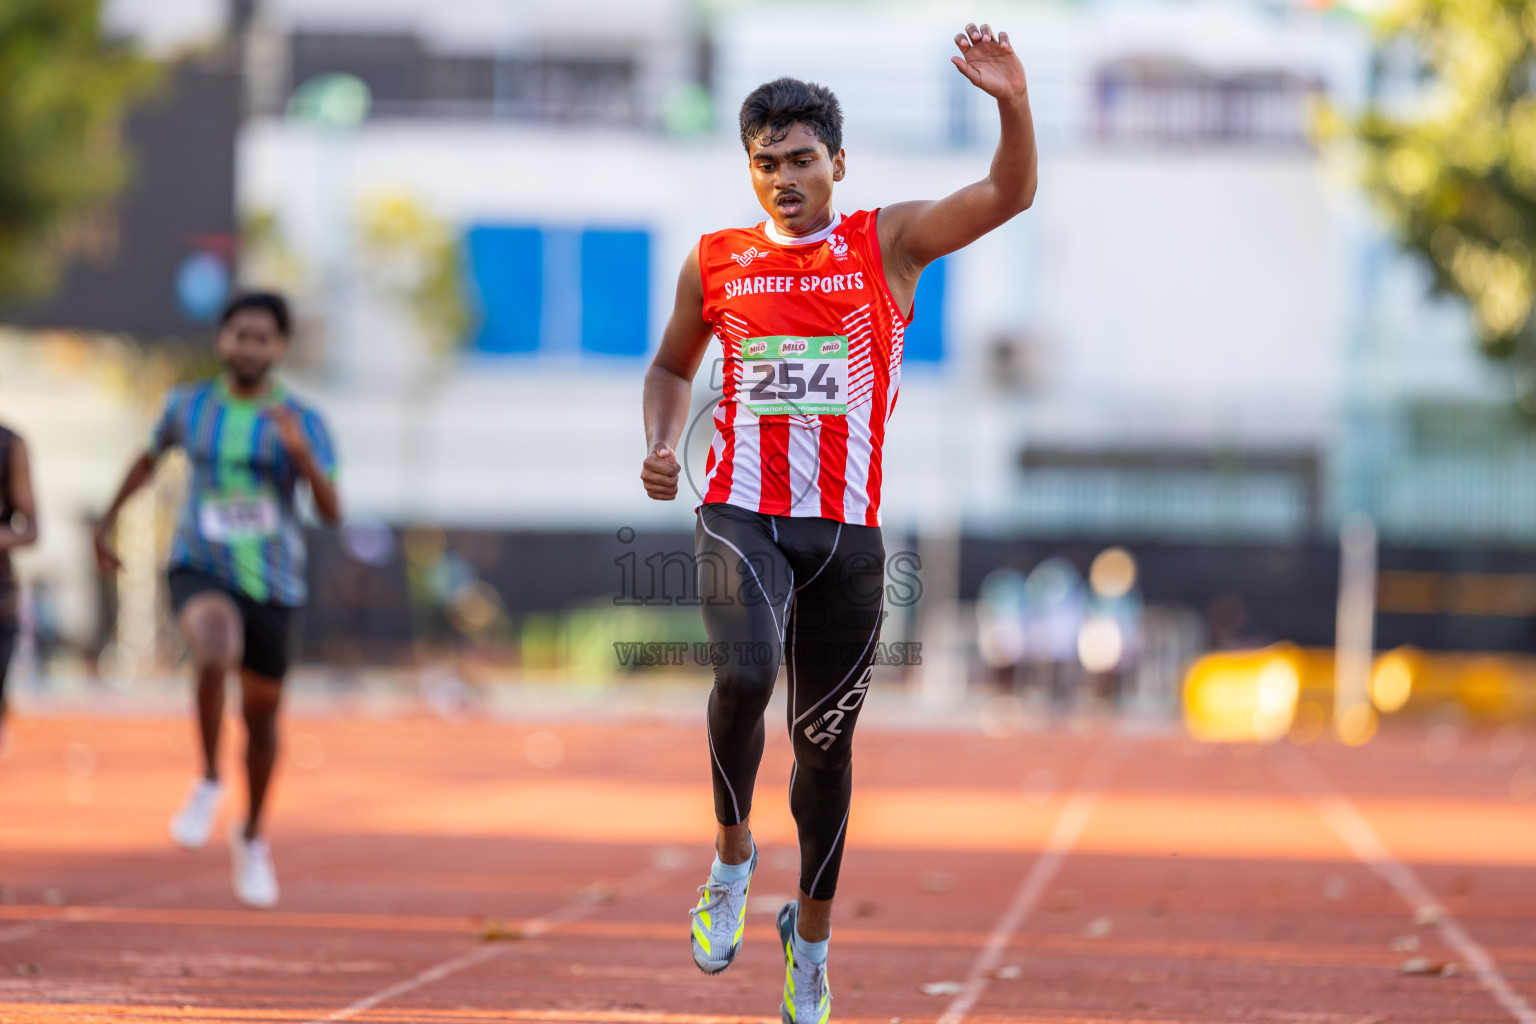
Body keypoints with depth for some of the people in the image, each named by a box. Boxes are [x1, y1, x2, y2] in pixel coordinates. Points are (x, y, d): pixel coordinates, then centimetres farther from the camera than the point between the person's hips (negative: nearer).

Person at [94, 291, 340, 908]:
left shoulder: (302, 423, -6)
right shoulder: (187, 407, 1)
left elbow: (332, 512, -15)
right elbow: (150, 458, 21)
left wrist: (302, 456, -31)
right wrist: (107, 522, 25)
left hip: (272, 585, 1)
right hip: (200, 573, -1)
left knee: (261, 714, 12)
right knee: (215, 652, -34)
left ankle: (251, 838, 36)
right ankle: (209, 782, -14)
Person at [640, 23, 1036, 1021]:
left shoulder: (888, 245, 3)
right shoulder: (716, 262, 7)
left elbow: (1010, 195, -10)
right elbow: (672, 366, 24)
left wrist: (1014, 103, -28)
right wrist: (661, 445, 4)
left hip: (846, 528, 0)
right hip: (741, 515, 0)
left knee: (826, 740, 8)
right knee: (745, 674, -28)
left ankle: (812, 936, 28)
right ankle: (733, 855, -2)